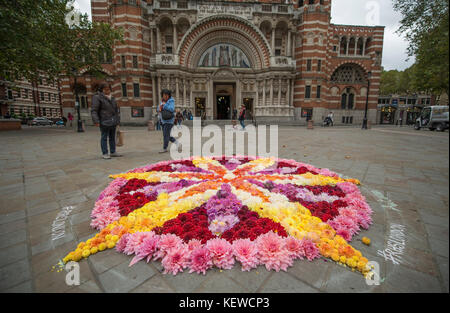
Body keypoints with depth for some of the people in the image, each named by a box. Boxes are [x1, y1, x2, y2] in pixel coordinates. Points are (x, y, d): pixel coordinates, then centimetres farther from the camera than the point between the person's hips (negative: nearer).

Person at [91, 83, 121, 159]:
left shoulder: (112, 98, 15)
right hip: (104, 122, -7)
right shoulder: (97, 97, -5)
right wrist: (96, 121, -19)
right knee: (104, 137, -1)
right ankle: (105, 153, 5)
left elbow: (116, 110, 23)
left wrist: (118, 120, 19)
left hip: (113, 122, 7)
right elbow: (94, 110, -10)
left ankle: (113, 152, 21)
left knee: (112, 137, 12)